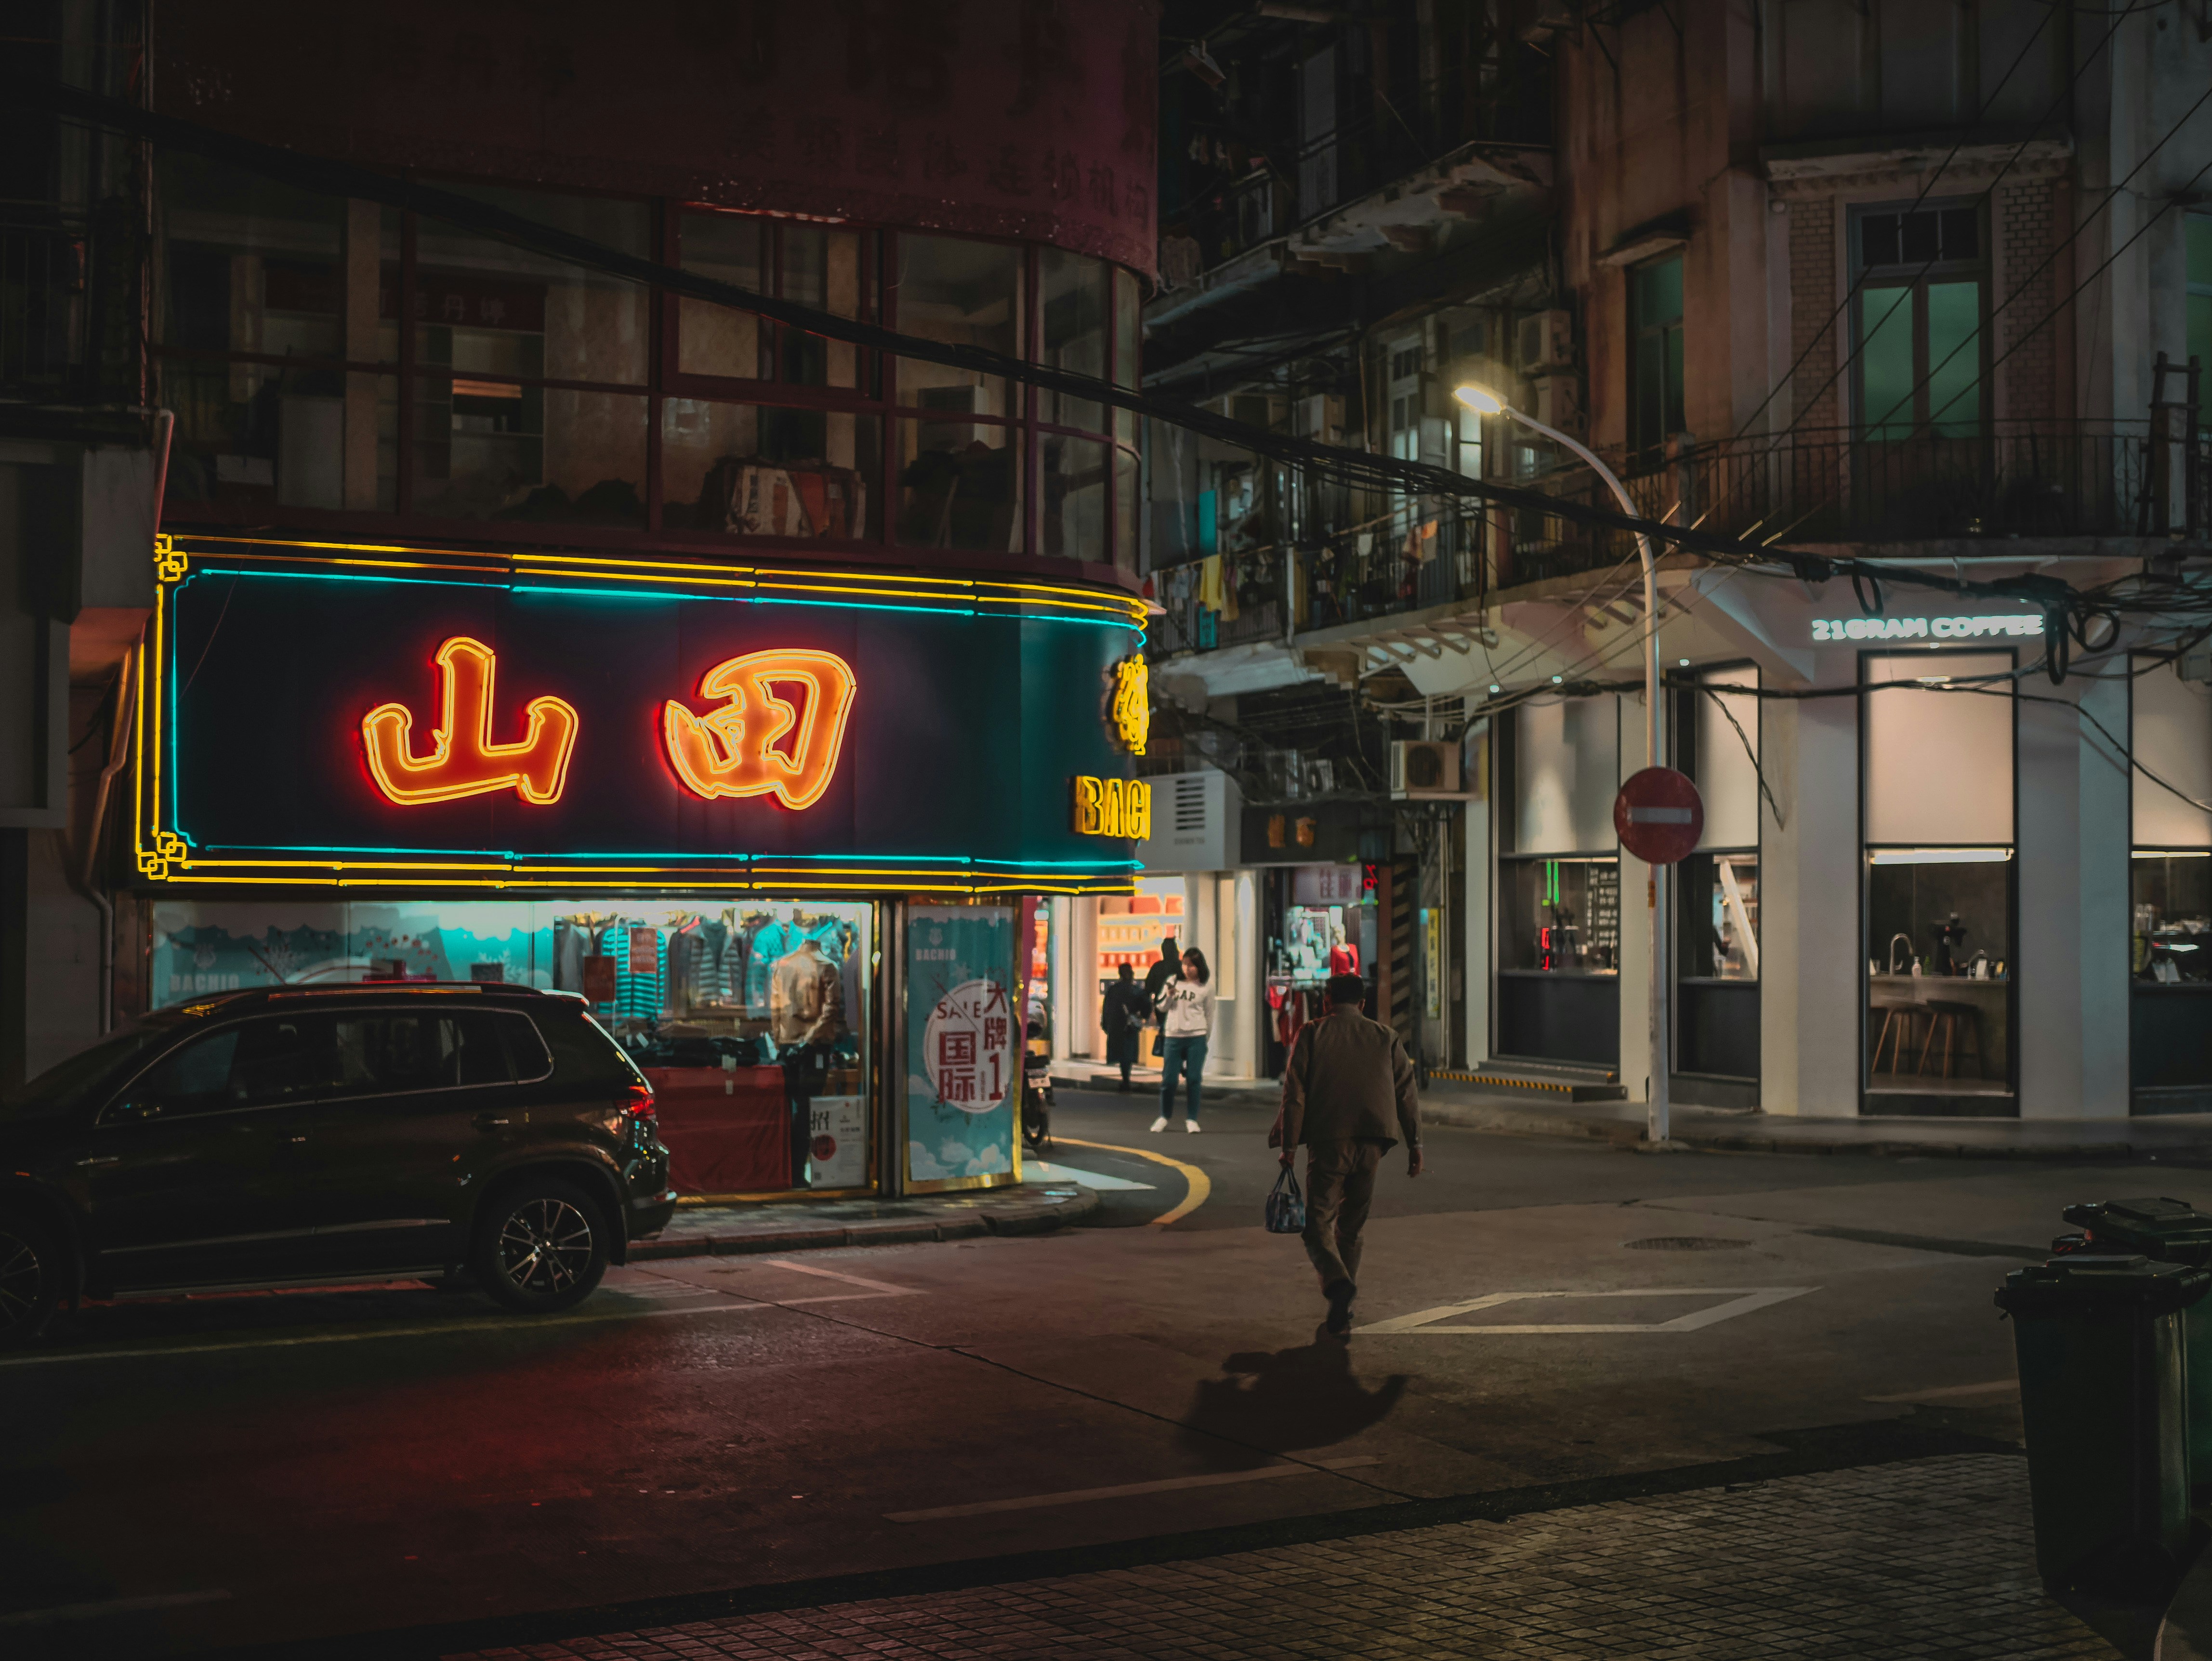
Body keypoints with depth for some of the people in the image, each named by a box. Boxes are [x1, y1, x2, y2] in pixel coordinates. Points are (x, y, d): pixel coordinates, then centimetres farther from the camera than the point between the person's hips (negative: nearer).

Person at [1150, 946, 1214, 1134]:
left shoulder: (1205, 989, 1)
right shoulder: (1173, 982, 6)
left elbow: (1209, 1015, 7)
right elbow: (1162, 1008, 9)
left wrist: (1206, 1039, 7)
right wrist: (1169, 996, -11)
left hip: (1196, 1037, -1)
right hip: (1173, 1036, 1)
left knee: (1194, 1079, -1)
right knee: (1169, 1079, 2)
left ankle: (1191, 1119, 7)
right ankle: (1164, 1117, 17)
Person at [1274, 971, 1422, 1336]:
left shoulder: (1312, 1035, 3)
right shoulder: (1387, 1038, 11)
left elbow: (1295, 1093, -3)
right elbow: (1407, 1093, 7)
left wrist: (1289, 1145, 0)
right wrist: (1415, 1145, 9)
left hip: (1328, 1141, -3)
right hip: (1372, 1142, 3)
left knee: (1318, 1221, 0)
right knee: (1352, 1224, 15)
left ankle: (1337, 1283, -26)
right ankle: (1343, 1306, 16)